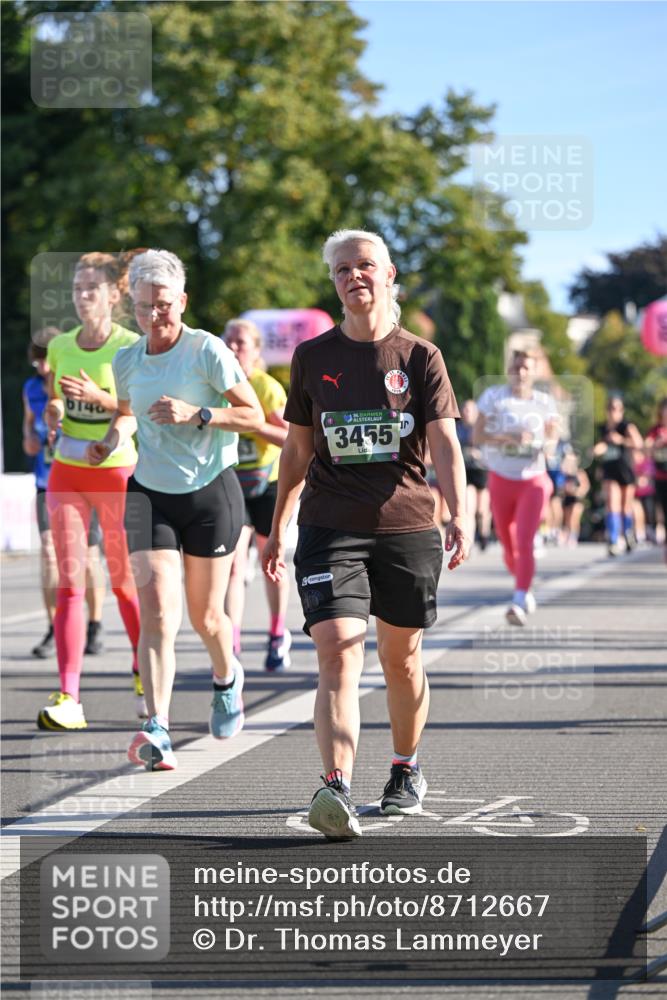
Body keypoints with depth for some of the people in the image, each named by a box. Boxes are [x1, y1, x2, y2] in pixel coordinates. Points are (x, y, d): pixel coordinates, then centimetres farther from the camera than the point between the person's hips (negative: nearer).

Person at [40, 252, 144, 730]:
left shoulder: (132, 347, -8)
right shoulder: (60, 346, 6)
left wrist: (100, 397, -24)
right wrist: (53, 412, -2)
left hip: (118, 471, -3)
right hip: (67, 472, 3)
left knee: (125, 582, 9)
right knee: (70, 584, -6)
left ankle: (144, 674, 33)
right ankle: (68, 698, -12)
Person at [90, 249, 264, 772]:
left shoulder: (208, 350, -10)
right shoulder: (127, 361, 5)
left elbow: (254, 416, -8)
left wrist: (197, 415, -22)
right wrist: (112, 438, 2)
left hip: (211, 492, -3)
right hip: (149, 493, 3)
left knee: (206, 616, 8)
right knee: (157, 613, -14)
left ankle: (227, 678, 43)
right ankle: (157, 730, -22)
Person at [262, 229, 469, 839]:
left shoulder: (420, 358, 3)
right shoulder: (312, 358, 7)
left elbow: (444, 443, -5)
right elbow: (298, 449, 15)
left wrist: (459, 515, -19)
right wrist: (278, 529, 17)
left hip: (407, 527, 0)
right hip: (330, 529, 0)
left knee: (401, 658, 12)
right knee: (338, 654, -16)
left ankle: (407, 769, 35)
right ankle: (336, 789, -28)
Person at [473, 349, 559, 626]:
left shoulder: (545, 402, 1)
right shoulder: (494, 397, -5)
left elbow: (553, 439, 12)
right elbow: (477, 437, -10)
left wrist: (547, 445, -12)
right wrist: (508, 438, -26)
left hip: (534, 481, -1)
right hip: (501, 480, 1)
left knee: (524, 543, -15)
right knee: (508, 544, 9)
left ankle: (519, 602, -20)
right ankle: (525, 591, 35)